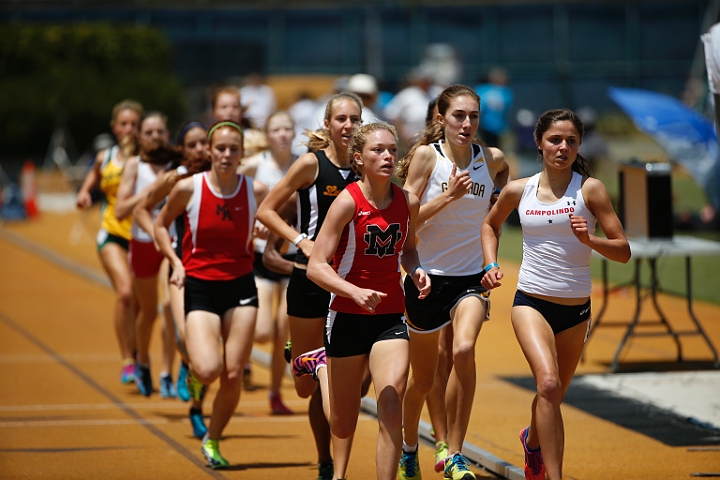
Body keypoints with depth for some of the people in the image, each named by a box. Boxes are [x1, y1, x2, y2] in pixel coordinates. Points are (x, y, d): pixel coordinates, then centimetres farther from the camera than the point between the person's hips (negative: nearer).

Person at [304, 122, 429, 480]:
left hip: (391, 317, 3)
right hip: (348, 316, -2)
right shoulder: (348, 202, -14)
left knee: (391, 409, -18)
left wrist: (416, 271, -2)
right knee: (343, 428, 12)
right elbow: (316, 266, -18)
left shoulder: (408, 202, -1)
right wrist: (355, 292, -33)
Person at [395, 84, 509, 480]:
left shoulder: (493, 160, 0)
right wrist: (448, 196, -24)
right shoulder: (426, 155, -9)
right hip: (428, 276, -1)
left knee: (464, 350, -27)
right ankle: (408, 448, 39)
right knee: (422, 380, 11)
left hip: (472, 277, 1)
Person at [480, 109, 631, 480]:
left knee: (553, 395, 16)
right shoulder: (519, 190, 2)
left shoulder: (589, 189, -5)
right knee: (548, 383, -25)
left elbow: (623, 251, -5)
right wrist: (491, 265, 9)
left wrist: (588, 240, -23)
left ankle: (532, 440, 51)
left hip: (576, 309, 1)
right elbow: (491, 224, 24)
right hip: (531, 301, -1)